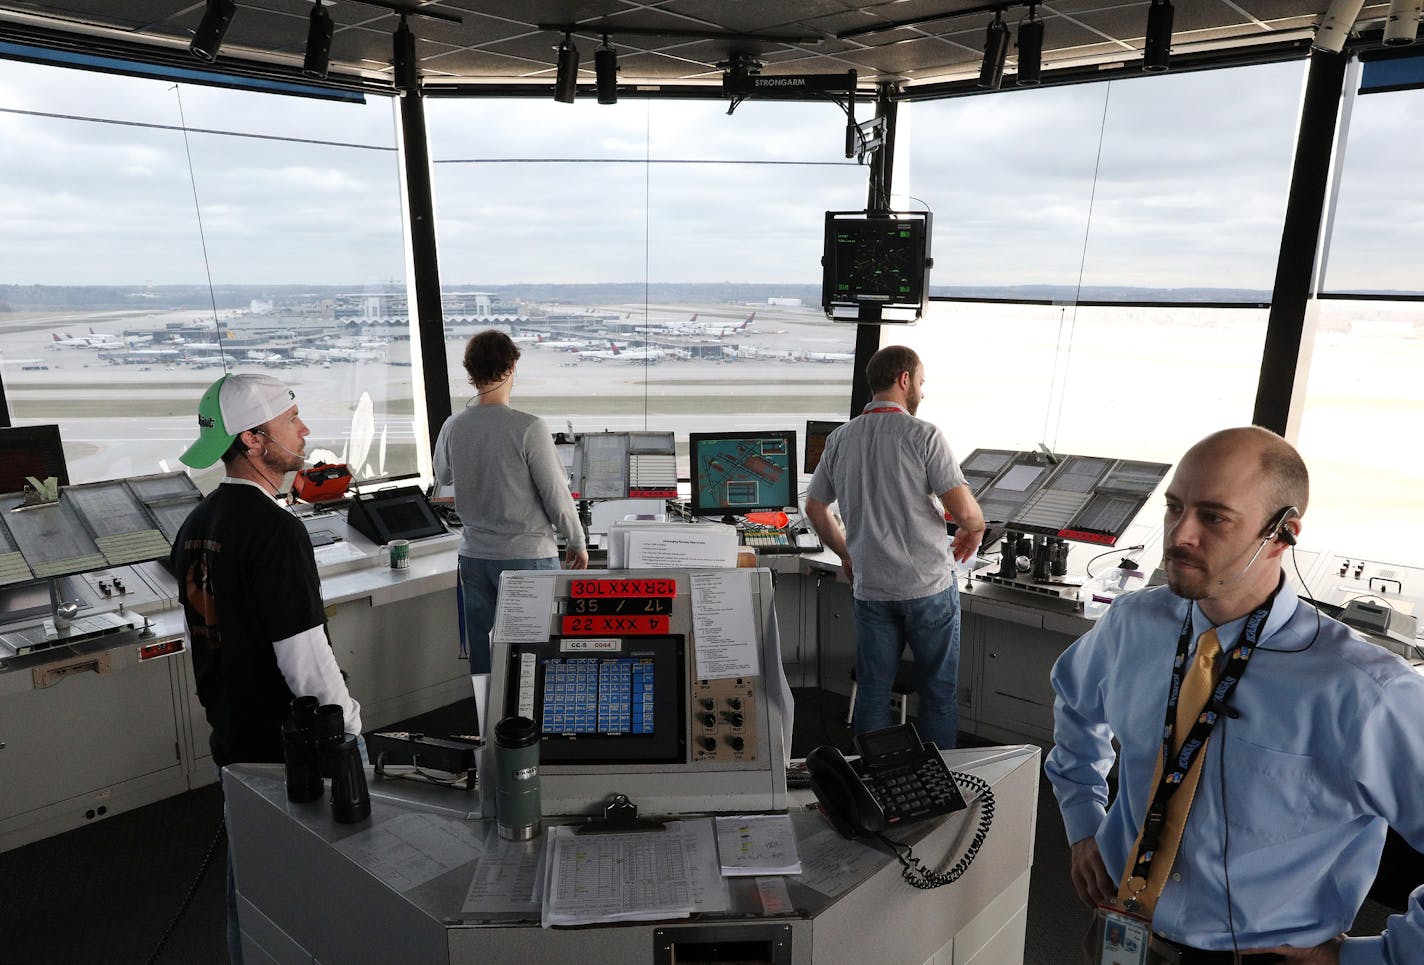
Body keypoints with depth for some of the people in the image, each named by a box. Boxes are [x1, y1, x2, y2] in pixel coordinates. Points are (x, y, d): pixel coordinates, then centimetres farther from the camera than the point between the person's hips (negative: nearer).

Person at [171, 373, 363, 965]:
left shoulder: (195, 527, 5)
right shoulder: (275, 529, -24)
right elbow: (306, 659, -25)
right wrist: (349, 724, -12)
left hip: (230, 743, 9)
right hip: (291, 751, -8)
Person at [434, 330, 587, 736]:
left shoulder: (453, 427, -1)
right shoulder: (528, 428, -17)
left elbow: (442, 477, 19)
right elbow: (556, 496, -13)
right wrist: (578, 543, 1)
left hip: (474, 556, 5)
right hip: (528, 555, -5)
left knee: (481, 658, 13)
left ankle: (485, 738, 22)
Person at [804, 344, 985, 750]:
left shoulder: (840, 439, 4)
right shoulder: (922, 435, -12)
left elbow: (814, 507, 13)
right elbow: (963, 509, -17)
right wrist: (975, 530, 6)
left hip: (870, 589, 4)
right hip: (928, 584, -4)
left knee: (872, 690, 14)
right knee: (939, 690, 12)